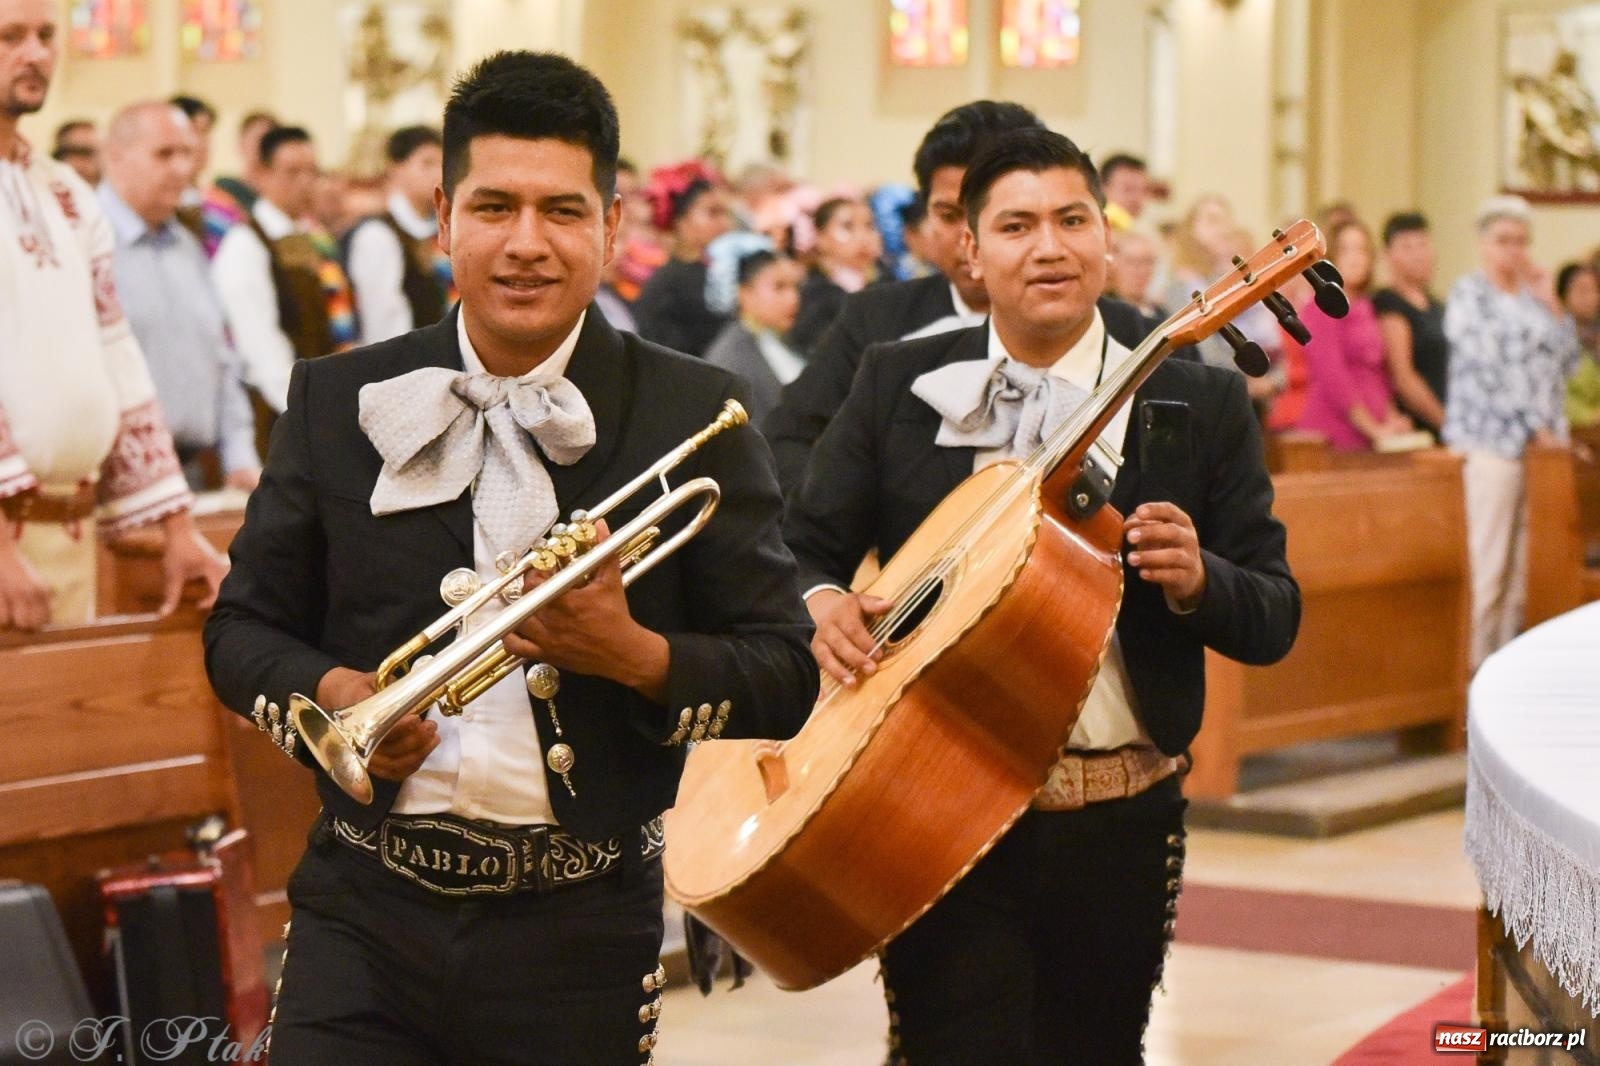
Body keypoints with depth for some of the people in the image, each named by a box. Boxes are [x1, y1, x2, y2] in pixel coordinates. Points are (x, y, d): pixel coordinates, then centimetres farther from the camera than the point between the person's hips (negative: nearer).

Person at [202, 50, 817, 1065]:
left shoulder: (693, 415, -1)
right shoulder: (339, 400, 4)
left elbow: (786, 678, -1)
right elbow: (243, 630, 11)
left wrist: (636, 657, -19)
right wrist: (333, 695, -10)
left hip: (581, 934, -1)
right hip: (364, 914, 1)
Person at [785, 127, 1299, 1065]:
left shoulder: (1201, 405, 2)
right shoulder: (900, 383, 5)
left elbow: (1274, 620, 2)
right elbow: (806, 547, 9)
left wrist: (1196, 578, -19)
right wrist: (819, 600, -14)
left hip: (1118, 822, 1)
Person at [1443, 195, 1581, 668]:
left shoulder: (1529, 294, 17)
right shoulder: (1469, 293, -3)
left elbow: (1568, 359, 14)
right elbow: (1486, 368, -12)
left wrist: (1550, 303, 5)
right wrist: (1532, 428, -12)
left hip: (1538, 441, 7)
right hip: (1491, 442, -7)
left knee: (1523, 561, 5)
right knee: (1486, 563, -9)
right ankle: (1474, 661, -7)